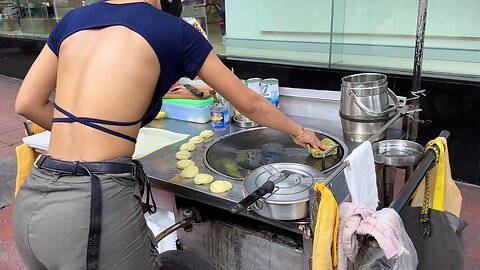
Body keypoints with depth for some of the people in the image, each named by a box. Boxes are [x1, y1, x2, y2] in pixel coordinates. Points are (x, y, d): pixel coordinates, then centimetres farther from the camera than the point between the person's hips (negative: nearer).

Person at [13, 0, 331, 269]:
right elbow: (250, 103, 8)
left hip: (33, 202, 6)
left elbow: (28, 103, 14)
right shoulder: (174, 30, 0)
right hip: (96, 204, -6)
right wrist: (299, 131, 24)